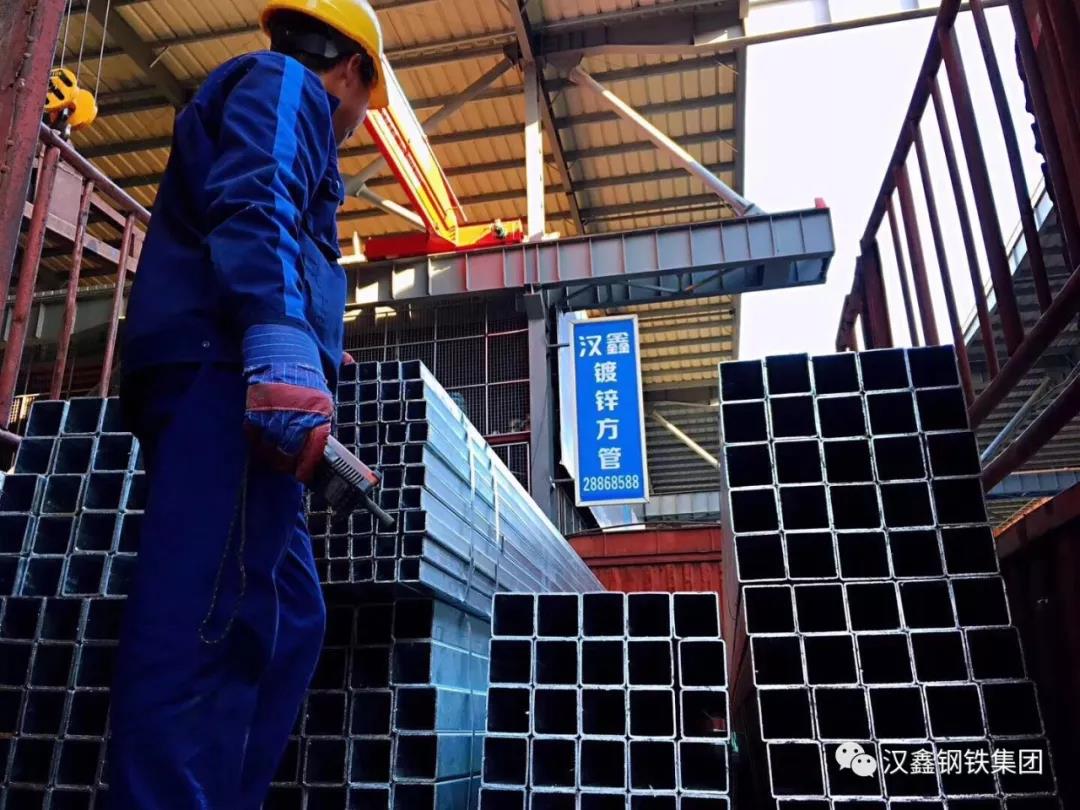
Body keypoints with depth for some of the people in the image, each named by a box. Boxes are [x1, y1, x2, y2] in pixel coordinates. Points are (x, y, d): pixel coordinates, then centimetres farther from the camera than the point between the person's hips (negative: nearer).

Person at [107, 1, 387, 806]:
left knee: (286, 619, 6)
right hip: (227, 369, -10)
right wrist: (285, 348, -30)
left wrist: (311, 347, 53)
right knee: (207, 621, -17)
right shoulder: (286, 83, 8)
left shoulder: (265, 96, 38)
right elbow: (252, 207, -14)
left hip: (209, 376, 10)